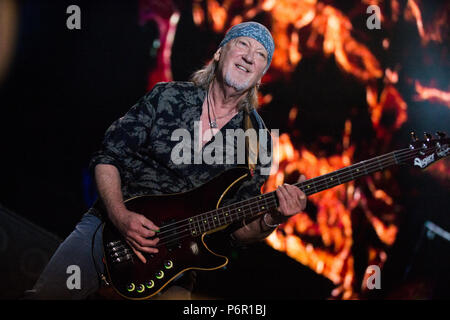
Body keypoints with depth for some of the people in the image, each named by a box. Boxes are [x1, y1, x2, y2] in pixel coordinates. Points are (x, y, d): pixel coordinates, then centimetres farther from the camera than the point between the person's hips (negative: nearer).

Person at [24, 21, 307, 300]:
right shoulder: (167, 97, -1)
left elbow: (237, 230, 2)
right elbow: (108, 157, 0)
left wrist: (271, 221, -20)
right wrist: (120, 215, -16)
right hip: (111, 224, -1)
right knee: (47, 293, -10)